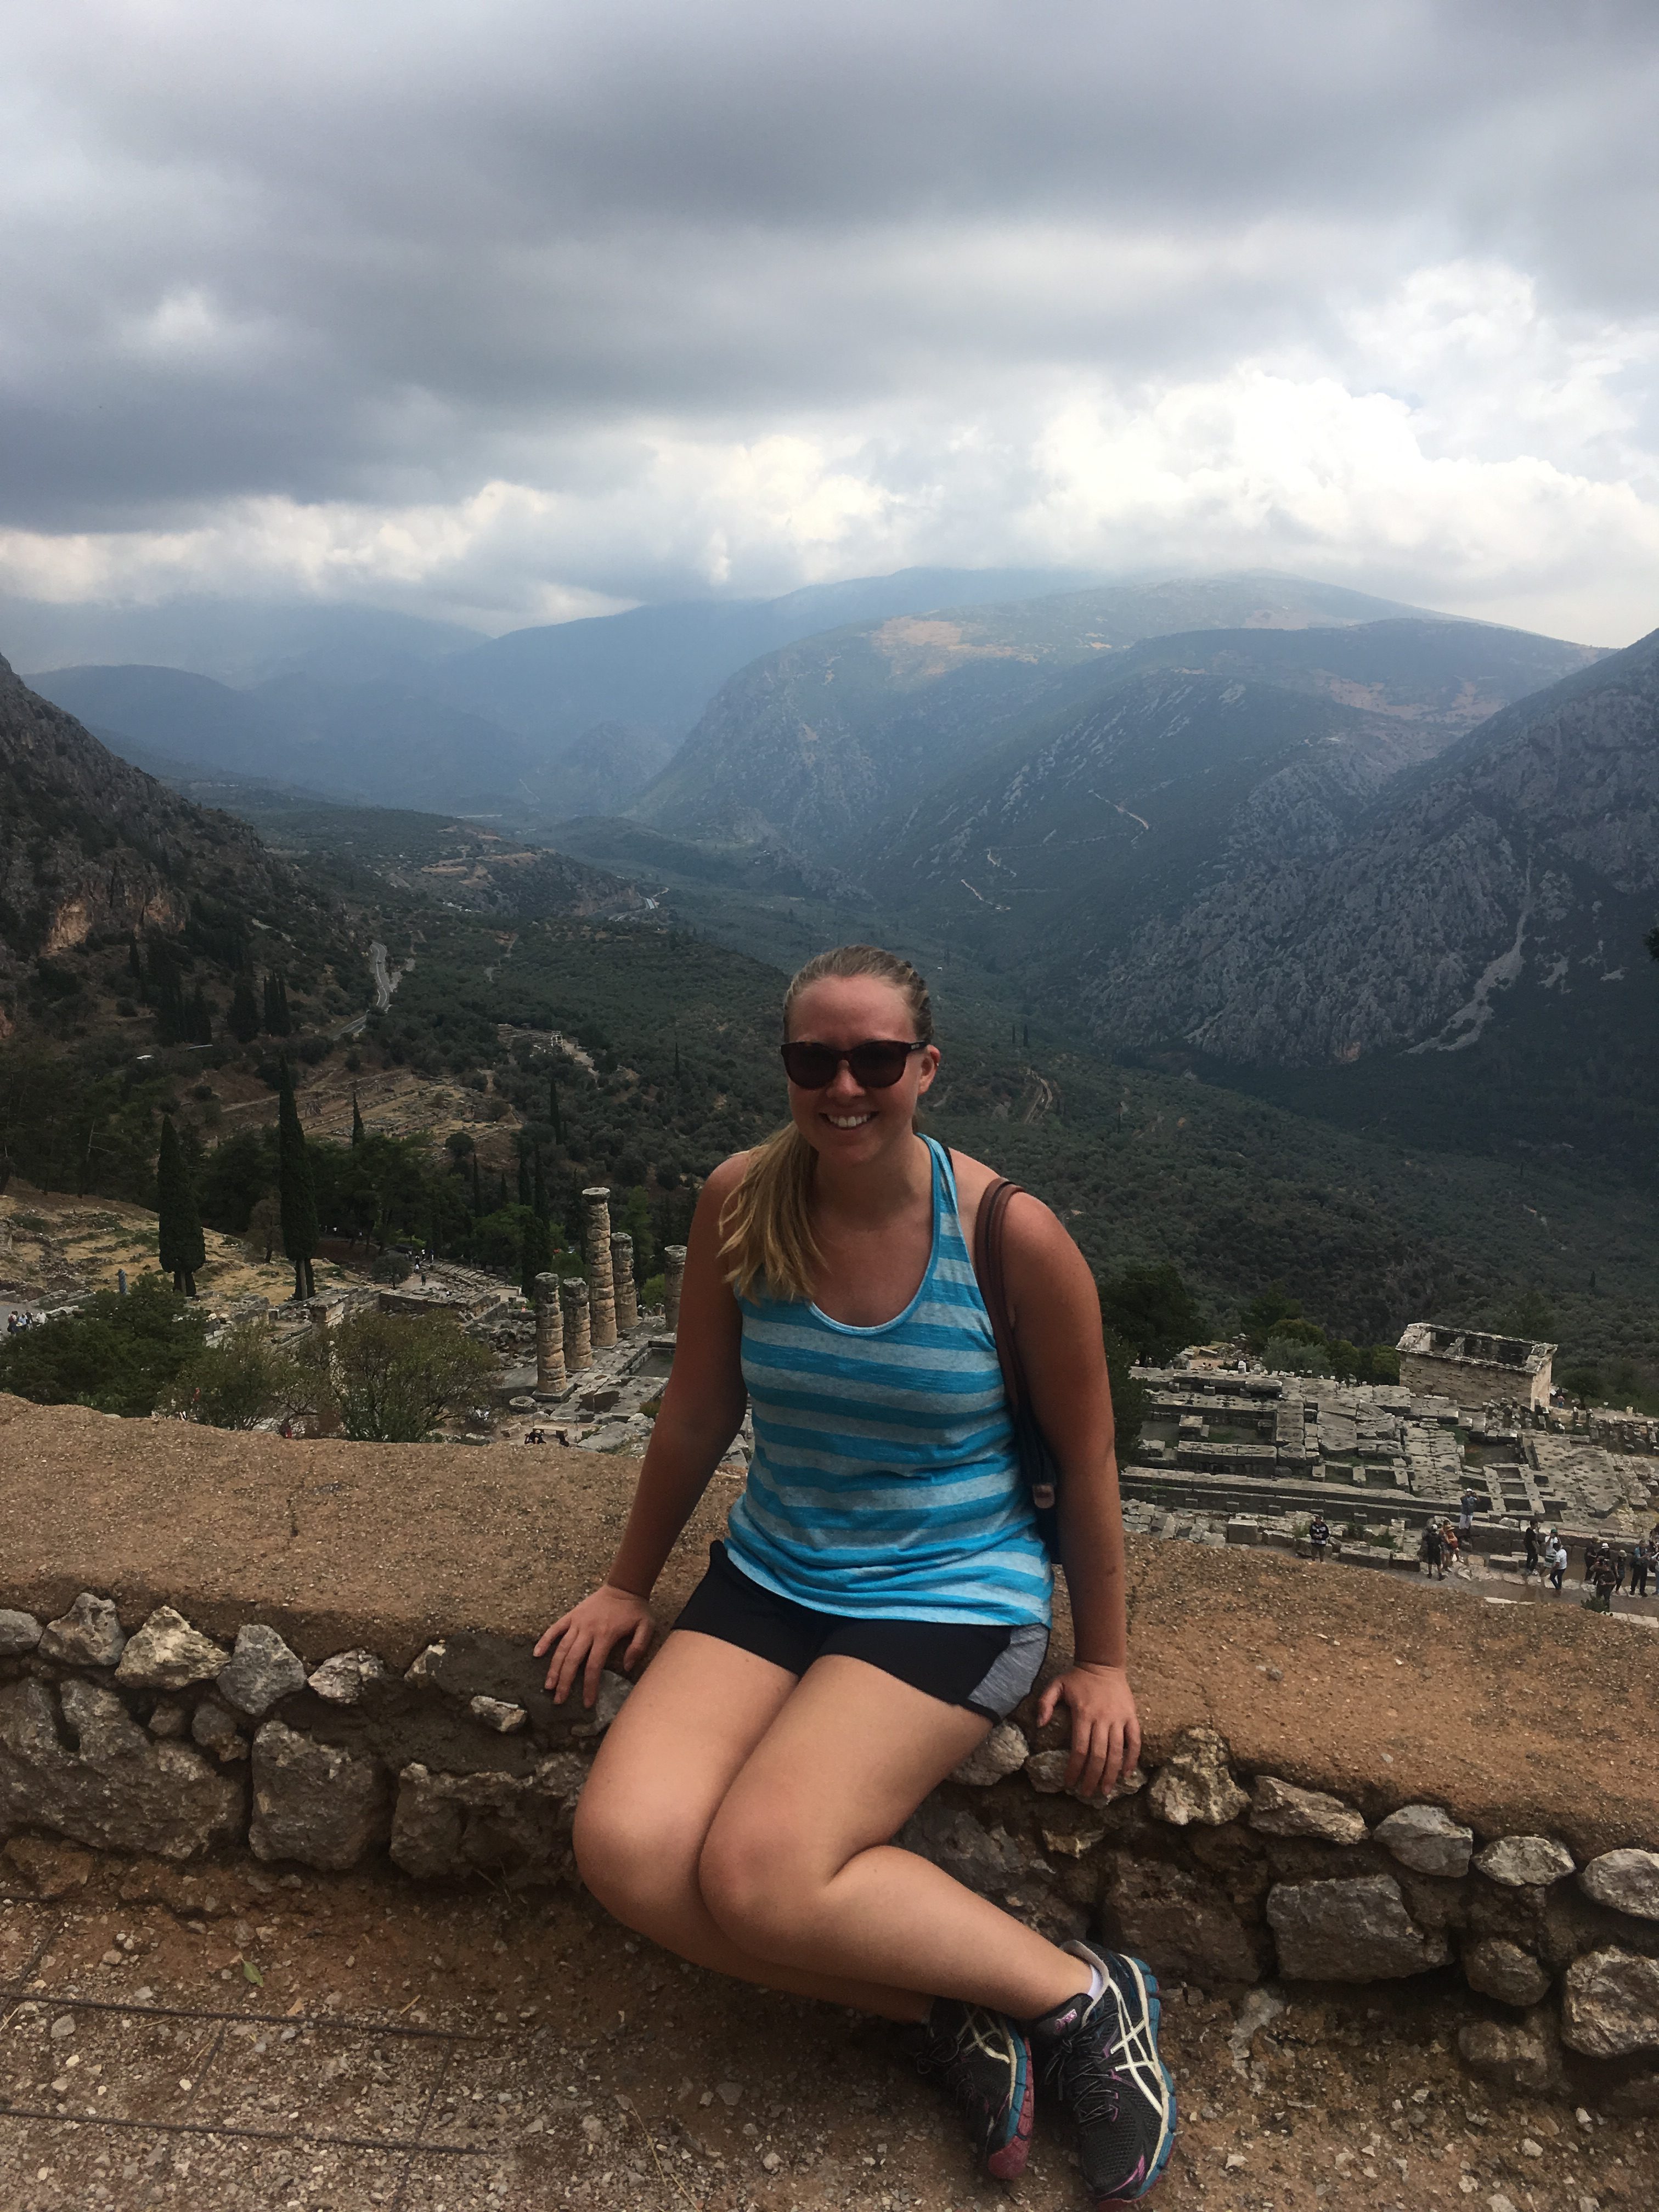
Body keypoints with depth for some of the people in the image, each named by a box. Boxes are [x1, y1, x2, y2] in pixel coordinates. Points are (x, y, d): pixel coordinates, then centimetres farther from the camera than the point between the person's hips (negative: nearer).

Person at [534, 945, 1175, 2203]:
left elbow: (1086, 1463, -3)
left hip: (954, 1595, -4)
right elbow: (698, 1411, 7)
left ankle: (1082, 1997, 0)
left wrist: (1103, 1662, 4)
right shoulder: (741, 1204, -7)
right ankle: (953, 2019, 0)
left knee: (756, 1875, -23)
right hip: (773, 1577, 5)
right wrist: (631, 1584, 15)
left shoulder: (1014, 1238, -16)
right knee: (625, 1850, -17)